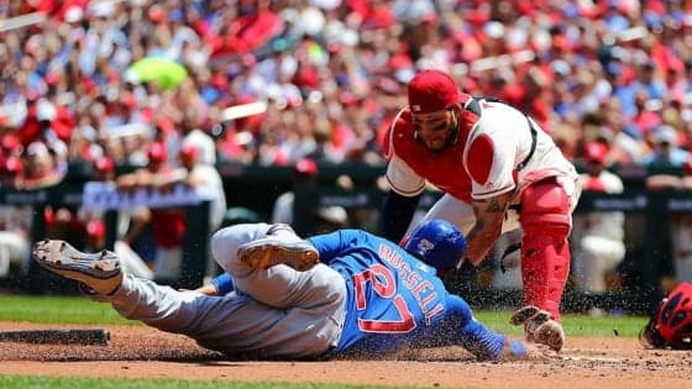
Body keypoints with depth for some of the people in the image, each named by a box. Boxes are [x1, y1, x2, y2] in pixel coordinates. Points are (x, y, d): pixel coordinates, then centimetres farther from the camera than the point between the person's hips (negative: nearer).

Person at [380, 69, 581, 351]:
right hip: (470, 194, 7)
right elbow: (400, 199, -7)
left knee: (545, 208, -40)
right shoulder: (403, 135, -23)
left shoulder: (486, 135, -42)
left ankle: (543, 316, -52)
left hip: (541, 178, -7)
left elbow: (489, 225, -40)